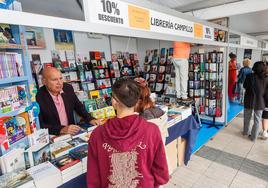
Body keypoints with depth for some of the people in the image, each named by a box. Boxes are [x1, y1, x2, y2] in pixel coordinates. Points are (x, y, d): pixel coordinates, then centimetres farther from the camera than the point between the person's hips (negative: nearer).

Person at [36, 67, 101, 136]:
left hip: (71, 133, 5)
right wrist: (62, 129, -25)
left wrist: (90, 119, -2)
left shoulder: (68, 88, -1)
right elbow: (39, 125, -14)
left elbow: (78, 106, 12)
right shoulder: (38, 97, -14)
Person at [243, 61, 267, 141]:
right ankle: (253, 137, 17)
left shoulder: (249, 76, -11)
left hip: (249, 100, 1)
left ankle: (246, 131, 35)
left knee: (247, 117, 19)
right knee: (257, 120, 11)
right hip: (259, 101, 0)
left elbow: (245, 86, 0)